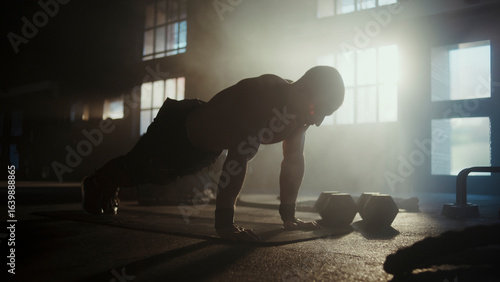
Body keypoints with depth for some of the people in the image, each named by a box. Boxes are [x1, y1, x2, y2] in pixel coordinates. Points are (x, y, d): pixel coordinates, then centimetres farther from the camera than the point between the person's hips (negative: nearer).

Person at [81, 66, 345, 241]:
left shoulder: (300, 109, -17)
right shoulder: (261, 95, -43)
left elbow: (294, 160, -10)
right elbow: (239, 157, -48)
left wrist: (289, 215, -11)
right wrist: (224, 222, -49)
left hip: (205, 149, 7)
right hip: (177, 128, -7)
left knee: (155, 175, 30)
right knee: (135, 169, 19)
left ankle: (109, 189, 58)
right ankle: (97, 183, 52)